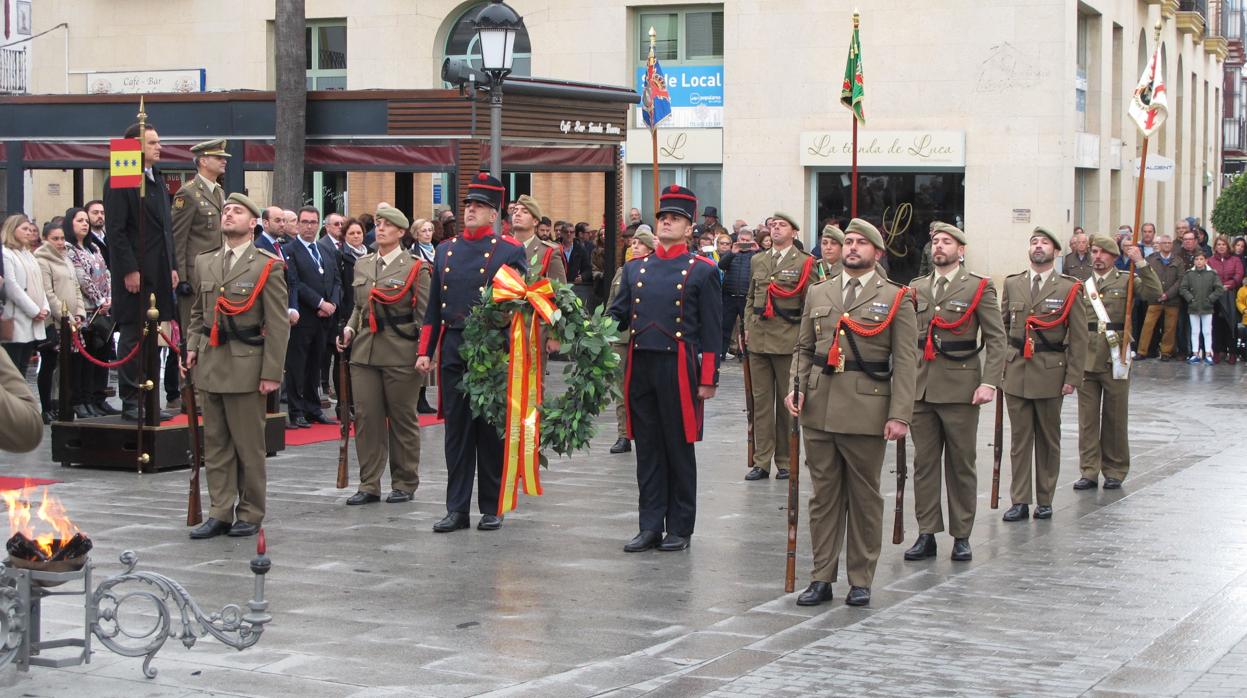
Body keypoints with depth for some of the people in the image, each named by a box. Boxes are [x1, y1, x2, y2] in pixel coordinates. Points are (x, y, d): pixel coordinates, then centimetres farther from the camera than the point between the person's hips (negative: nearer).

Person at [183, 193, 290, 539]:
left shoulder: (267, 266, -4)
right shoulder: (205, 262, 13)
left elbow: (278, 325, -7)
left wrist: (271, 373, -11)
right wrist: (192, 345, 7)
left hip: (246, 366, -5)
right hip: (210, 364, 5)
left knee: (249, 446, 1)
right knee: (215, 444, 8)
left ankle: (250, 514, 12)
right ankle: (220, 513, 14)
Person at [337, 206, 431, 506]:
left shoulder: (416, 267, -1)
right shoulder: (362, 264, 13)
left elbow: (425, 314, -3)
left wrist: (424, 354, -10)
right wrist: (349, 329, 3)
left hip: (401, 353, -4)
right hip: (364, 351, 4)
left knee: (402, 419, 4)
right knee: (365, 417, 2)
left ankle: (404, 484, 15)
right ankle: (369, 484, 9)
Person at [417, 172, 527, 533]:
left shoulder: (511, 251, 0)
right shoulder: (446, 250, 13)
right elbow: (433, 307, 15)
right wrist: (425, 351, 9)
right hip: (453, 351, 4)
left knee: (491, 431, 3)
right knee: (456, 430, 5)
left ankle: (492, 508, 12)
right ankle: (457, 508, 9)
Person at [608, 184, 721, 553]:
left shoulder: (703, 271, 1)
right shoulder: (635, 268, 13)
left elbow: (711, 331, -2)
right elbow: (617, 315, 13)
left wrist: (708, 379, -6)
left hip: (679, 368, -4)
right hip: (640, 369, 4)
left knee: (680, 450, 3)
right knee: (647, 450, 7)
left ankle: (680, 529, 12)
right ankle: (650, 527, 14)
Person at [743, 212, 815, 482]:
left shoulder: (804, 263, 0)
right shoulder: (757, 261, 15)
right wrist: (748, 328, 12)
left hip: (788, 341, -4)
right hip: (758, 339, 4)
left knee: (788, 402, 2)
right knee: (761, 401, 5)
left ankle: (785, 462, 11)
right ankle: (761, 461, 8)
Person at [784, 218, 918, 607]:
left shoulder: (896, 298, 2)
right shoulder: (819, 294, 13)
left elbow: (905, 362, -2)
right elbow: (803, 348, 18)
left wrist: (900, 415, -10)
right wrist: (795, 387, -1)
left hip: (867, 412, -3)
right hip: (819, 410, 3)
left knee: (864, 498, 5)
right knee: (823, 495, 7)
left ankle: (861, 581, 13)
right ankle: (822, 578, 13)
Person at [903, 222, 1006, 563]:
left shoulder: (979, 288, 0)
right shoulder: (916, 288, 12)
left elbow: (997, 340, -3)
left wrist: (989, 383, -13)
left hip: (960, 390, -4)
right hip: (920, 388, 4)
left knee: (961, 465, 4)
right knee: (924, 463, 5)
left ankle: (961, 536, 12)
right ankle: (927, 533, 11)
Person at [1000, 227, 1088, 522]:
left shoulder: (1068, 288, 0)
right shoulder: (1012, 284, 9)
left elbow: (1079, 337, -1)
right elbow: (1002, 327, 13)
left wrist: (1073, 376, -6)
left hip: (1050, 374, -2)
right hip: (1016, 372, 2)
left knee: (1049, 439, 7)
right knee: (1019, 438, 3)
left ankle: (1045, 500, 16)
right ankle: (1020, 501, 7)